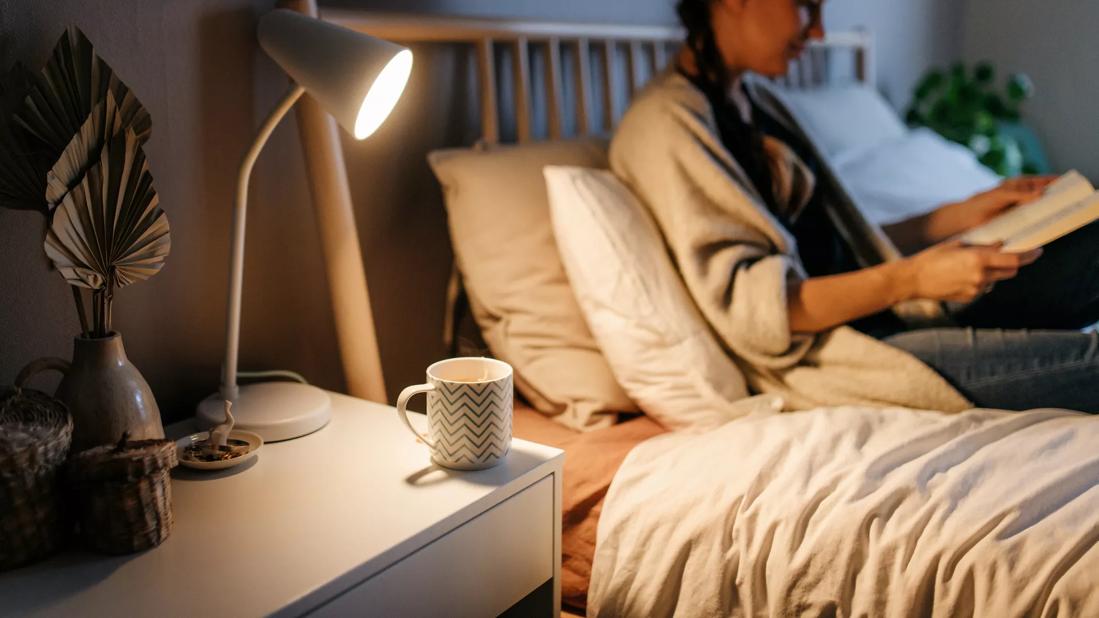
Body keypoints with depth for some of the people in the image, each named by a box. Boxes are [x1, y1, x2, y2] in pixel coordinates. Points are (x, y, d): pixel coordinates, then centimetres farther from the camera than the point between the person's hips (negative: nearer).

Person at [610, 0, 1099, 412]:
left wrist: (967, 214, 13)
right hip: (818, 356, -9)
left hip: (871, 316, 9)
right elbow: (744, 302, -19)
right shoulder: (666, 122, -12)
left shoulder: (745, 102, 17)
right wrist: (910, 279, -24)